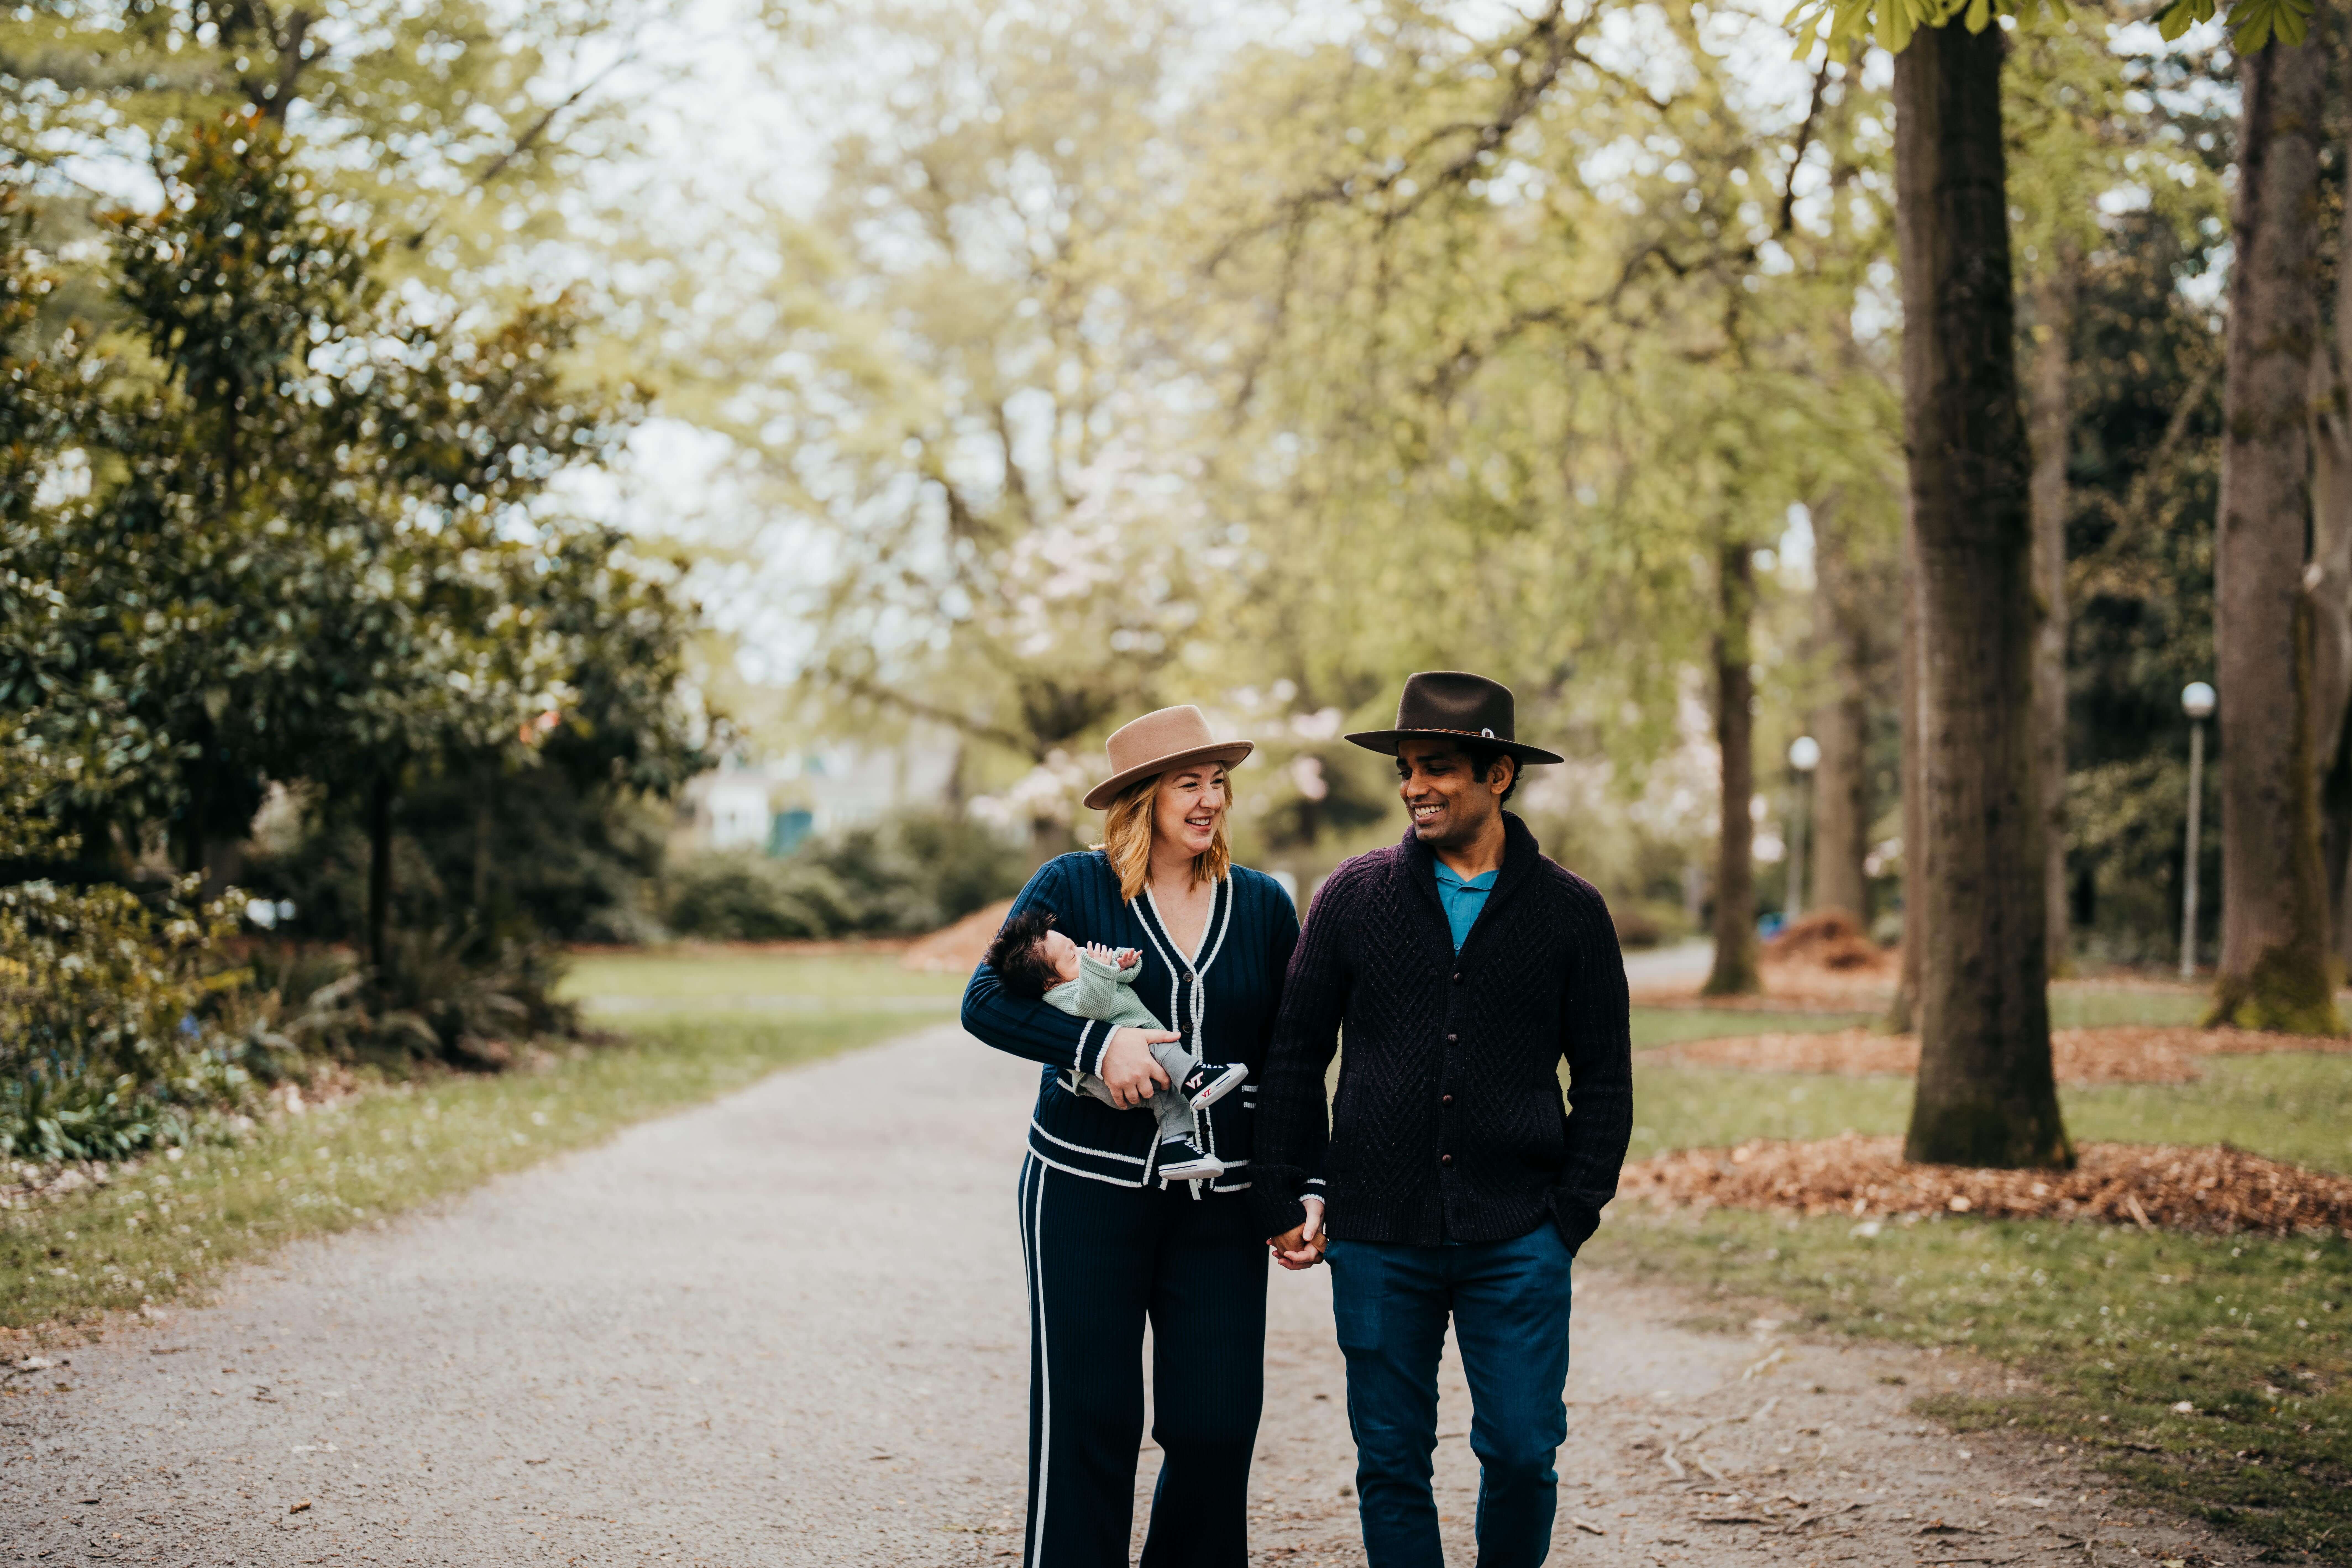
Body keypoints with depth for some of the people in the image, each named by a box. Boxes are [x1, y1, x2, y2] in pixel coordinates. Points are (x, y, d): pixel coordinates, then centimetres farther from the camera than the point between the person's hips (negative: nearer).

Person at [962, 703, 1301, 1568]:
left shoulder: (1265, 906, 9)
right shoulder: (1072, 887, 0)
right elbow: (986, 1002, -8)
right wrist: (1099, 1043, -23)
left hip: (1219, 1203, 3)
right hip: (1088, 1193, -2)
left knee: (1218, 1423, 0)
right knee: (1088, 1418, -1)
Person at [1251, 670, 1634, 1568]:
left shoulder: (1569, 912, 4)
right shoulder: (1354, 898, 4)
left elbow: (1604, 1078, 8)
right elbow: (1294, 1055, 9)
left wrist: (1573, 1213, 1)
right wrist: (1285, 1196, 4)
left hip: (1517, 1241, -1)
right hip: (1379, 1240, 1)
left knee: (1523, 1451, -1)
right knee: (1391, 1462, 5)